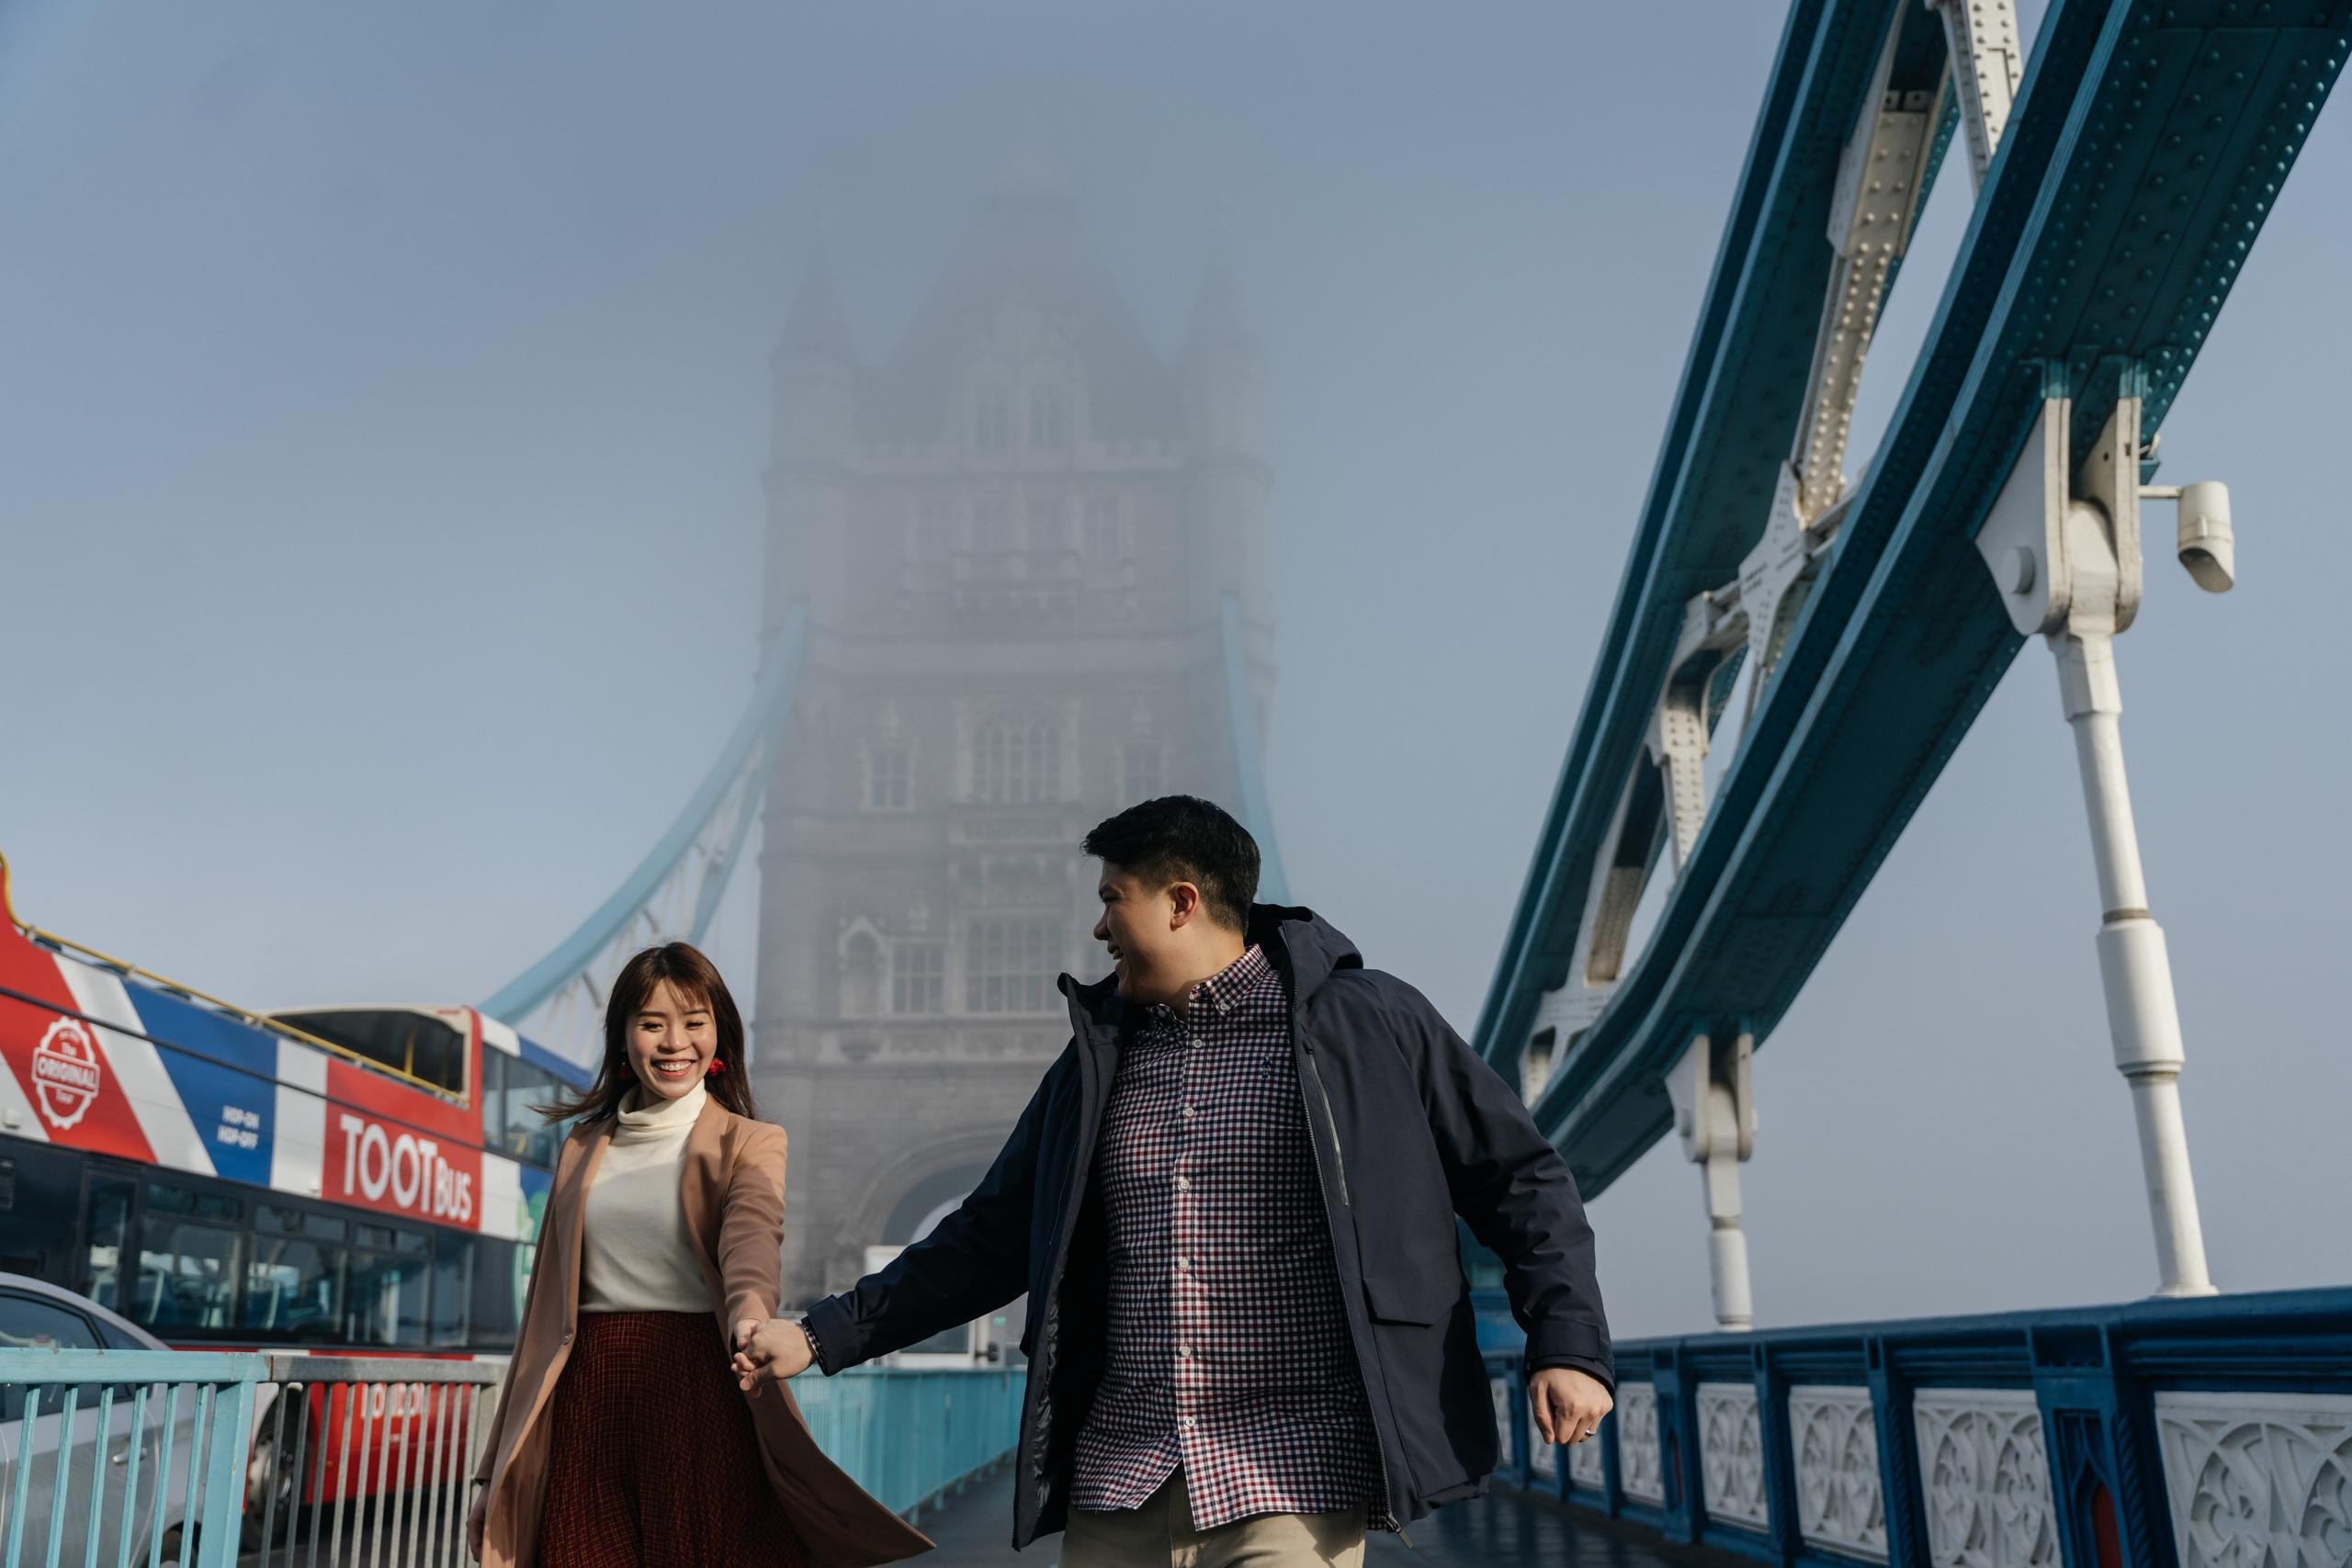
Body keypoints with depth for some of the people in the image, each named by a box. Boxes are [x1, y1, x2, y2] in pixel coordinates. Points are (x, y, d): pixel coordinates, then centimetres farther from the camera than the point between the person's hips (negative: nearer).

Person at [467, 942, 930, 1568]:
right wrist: (500, 1471, 12)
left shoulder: (749, 1144, 2)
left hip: (700, 1396, -3)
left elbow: (752, 1234, -20)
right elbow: (549, 1305, 15)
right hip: (588, 1405, 3)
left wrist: (751, 1309, -44)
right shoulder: (584, 1148, 14)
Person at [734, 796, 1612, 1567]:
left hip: (1293, 1477, -4)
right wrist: (824, 1335, 14)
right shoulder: (1098, 1058, 13)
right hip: (1117, 1483, 5)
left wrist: (1566, 1343, -11)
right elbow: (990, 1240, 18)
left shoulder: (1367, 1022, -1)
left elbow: (1521, 1178, 2)